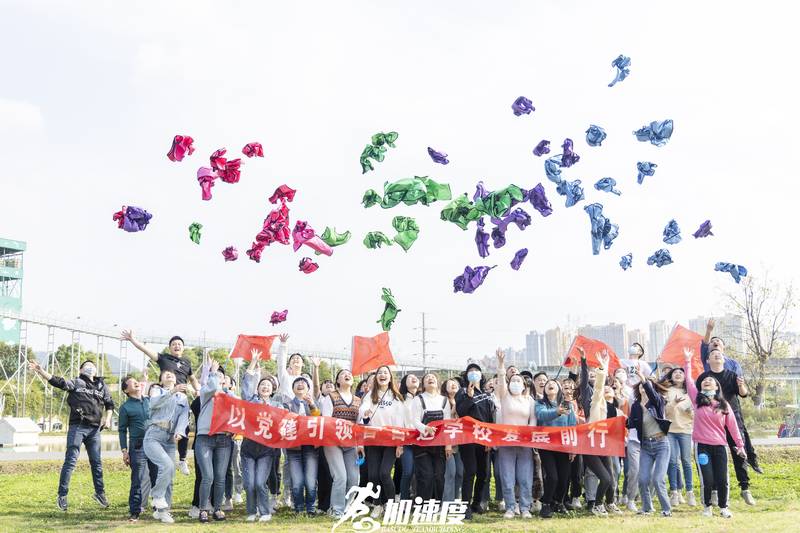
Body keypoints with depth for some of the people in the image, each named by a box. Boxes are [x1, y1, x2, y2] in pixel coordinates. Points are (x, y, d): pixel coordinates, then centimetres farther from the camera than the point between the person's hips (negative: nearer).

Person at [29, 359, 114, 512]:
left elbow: (109, 404, 23)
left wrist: (107, 418, 6)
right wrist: (40, 370, -21)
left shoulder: (102, 386, 16)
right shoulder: (75, 383, 6)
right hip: (77, 426, -3)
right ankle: (62, 496, -1)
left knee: (96, 462, 9)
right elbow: (56, 381, -7)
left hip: (94, 429, 3)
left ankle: (100, 493, 21)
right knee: (70, 461, -6)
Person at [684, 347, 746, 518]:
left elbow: (732, 426, 8)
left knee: (722, 480, 1)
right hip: (702, 446, -1)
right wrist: (688, 361, -1)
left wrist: (740, 445, 6)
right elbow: (689, 381, -1)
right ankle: (707, 506, 17)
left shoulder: (724, 405, 6)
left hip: (719, 447, 2)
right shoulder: (698, 400, 3)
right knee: (707, 480, -5)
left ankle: (723, 507, 21)